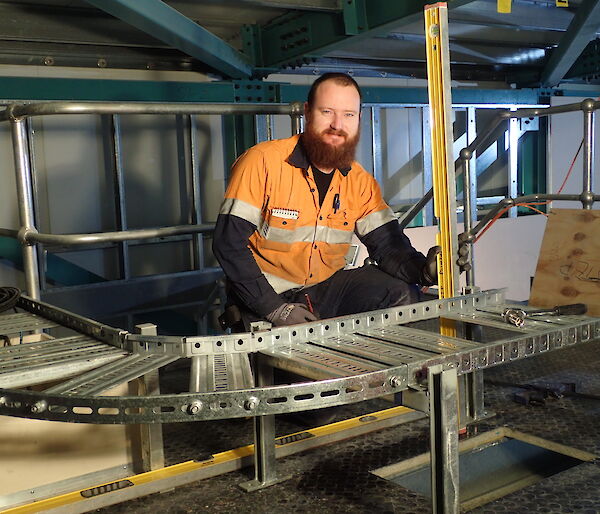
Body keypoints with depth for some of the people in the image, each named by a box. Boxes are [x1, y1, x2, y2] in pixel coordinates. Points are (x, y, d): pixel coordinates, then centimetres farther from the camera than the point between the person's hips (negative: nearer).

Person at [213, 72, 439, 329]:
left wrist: (423, 269, -26)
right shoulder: (262, 161, -15)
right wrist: (275, 308, -23)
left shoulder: (360, 181, 2)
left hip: (326, 286, 5)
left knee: (401, 294, -12)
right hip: (267, 294, -5)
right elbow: (229, 242, -18)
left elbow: (388, 244, -2)